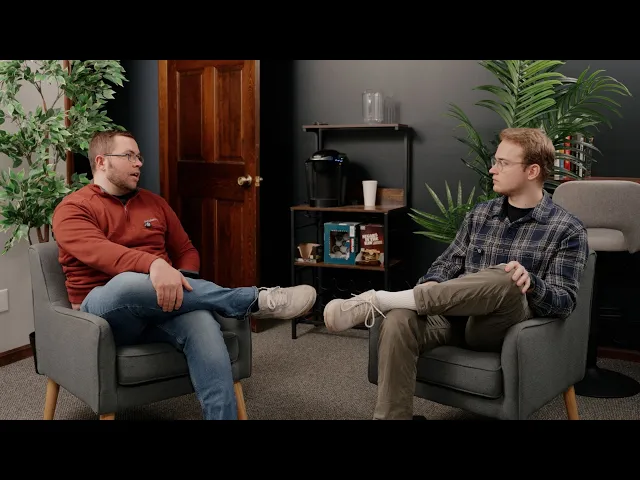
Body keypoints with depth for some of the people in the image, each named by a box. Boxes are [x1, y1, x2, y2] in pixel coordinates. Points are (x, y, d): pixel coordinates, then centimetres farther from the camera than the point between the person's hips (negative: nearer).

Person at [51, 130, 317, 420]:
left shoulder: (154, 203, 18)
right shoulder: (73, 209, 0)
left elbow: (186, 251, 19)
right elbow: (98, 252, -21)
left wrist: (180, 283, -6)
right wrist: (154, 265, -40)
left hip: (162, 303, 4)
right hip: (104, 308, -4)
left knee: (202, 323, -33)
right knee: (130, 282, -40)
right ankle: (256, 300, -31)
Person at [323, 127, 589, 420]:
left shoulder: (568, 231, -1)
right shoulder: (480, 214, 14)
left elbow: (565, 303, -6)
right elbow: (449, 262, 14)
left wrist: (531, 282, -28)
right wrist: (430, 288, -10)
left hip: (505, 328, -3)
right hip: (458, 315, 4)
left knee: (504, 280, -37)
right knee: (398, 321, -29)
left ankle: (378, 301, -31)